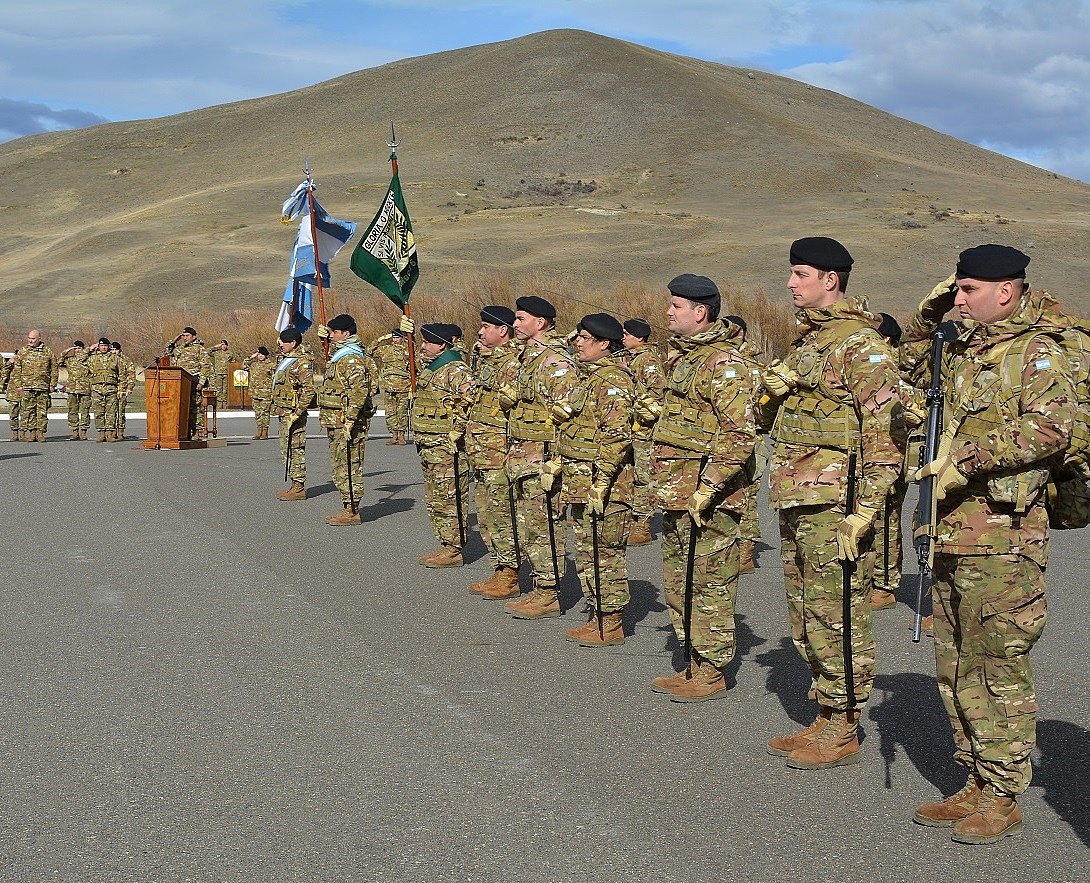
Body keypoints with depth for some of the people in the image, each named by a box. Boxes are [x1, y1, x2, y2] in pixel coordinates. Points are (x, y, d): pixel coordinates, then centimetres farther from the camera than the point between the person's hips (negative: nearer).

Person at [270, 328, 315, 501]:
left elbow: (309, 391, -21)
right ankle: (295, 485, 20)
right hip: (284, 411, 10)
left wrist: (296, 414, -24)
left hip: (292, 412, -10)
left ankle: (299, 488, -4)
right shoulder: (286, 358, 14)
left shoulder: (302, 363, -16)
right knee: (287, 449, 13)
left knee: (295, 449, -7)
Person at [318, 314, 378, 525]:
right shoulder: (340, 355, 18)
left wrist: (349, 420, -26)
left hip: (346, 421, -11)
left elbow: (359, 390, -24)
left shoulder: (352, 358, -16)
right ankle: (349, 508, 19)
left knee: (348, 467, -7)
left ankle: (352, 512, -3)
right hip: (337, 422, 11)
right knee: (340, 466, 14)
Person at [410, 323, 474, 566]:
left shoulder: (456, 371, -14)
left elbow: (469, 400, -26)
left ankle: (453, 550, 0)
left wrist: (455, 431, -22)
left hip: (446, 447, -10)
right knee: (434, 500, 15)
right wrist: (419, 435, 21)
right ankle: (445, 546, 23)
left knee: (448, 499, -6)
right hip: (427, 446, 10)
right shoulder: (430, 369, 18)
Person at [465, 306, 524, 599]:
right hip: (480, 453, 10)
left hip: (499, 453, -10)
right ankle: (499, 572, 23)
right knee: (487, 517, 14)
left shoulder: (513, 362, -15)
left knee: (501, 516, -5)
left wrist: (509, 452, -21)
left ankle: (509, 578, 3)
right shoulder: (486, 360, 16)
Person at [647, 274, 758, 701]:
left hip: (707, 496, -10)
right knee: (679, 582, 16)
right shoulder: (681, 355, 15)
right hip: (677, 491, 10)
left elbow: (740, 435, -22)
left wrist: (706, 488, -23)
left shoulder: (724, 363, -16)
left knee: (709, 584, -1)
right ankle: (694, 664, 26)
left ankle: (711, 673, 8)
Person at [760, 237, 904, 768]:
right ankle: (825, 720, 26)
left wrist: (862, 513, -22)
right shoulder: (807, 340, 17)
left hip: (833, 506, -10)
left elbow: (886, 435, -17)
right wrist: (770, 390, 1)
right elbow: (771, 417, 24)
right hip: (795, 504, 10)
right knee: (806, 620, 15)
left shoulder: (861, 345, -12)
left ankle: (842, 732, 9)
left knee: (837, 620, -1)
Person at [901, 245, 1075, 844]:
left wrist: (967, 458, -21)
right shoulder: (963, 351, 16)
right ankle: (976, 782, 24)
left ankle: (1003, 798, 8)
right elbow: (909, 360, 34)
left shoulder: (1037, 353, -7)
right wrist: (930, 312, 17)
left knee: (998, 668, -3)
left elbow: (1051, 428, -21)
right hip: (951, 533, 8)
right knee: (955, 669, 13)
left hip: (1002, 539, -8)